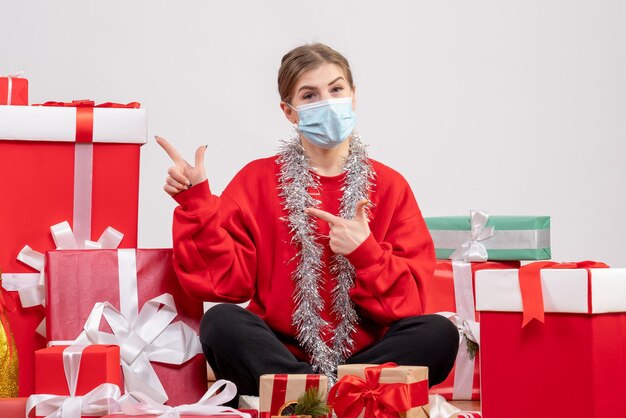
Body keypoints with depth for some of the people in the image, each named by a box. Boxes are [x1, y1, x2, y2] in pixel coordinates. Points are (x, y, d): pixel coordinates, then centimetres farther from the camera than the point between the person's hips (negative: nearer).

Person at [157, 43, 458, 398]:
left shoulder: (390, 186, 8)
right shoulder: (257, 180, 8)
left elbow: (410, 300, 2)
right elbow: (226, 280, -3)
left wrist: (364, 251, -14)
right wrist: (195, 203, -11)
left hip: (364, 356, 1)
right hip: (278, 354, -1)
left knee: (439, 334, -26)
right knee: (222, 322, -29)